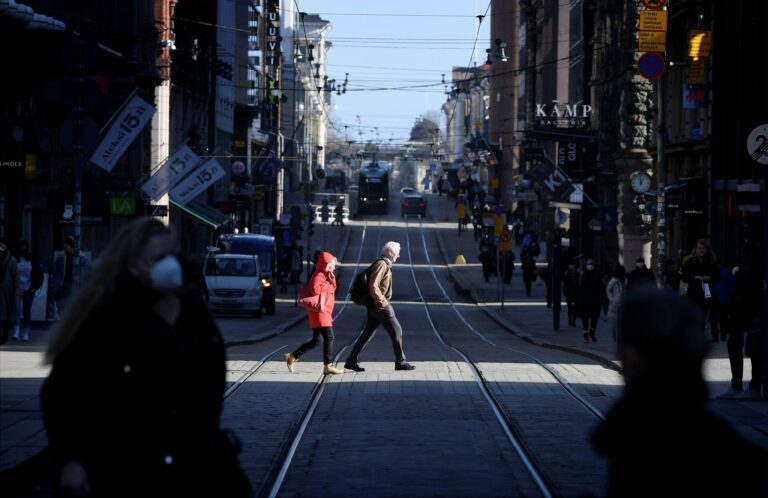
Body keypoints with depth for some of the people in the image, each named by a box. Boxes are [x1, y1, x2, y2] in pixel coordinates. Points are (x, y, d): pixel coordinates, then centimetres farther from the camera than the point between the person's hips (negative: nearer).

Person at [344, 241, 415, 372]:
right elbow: (373, 286, -24)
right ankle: (400, 362, 3)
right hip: (381, 306, -10)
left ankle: (352, 361, 9)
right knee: (396, 331, -3)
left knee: (368, 333, 10)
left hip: (374, 306, 10)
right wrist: (381, 301, -19)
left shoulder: (385, 264, 17)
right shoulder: (381, 264, -15)